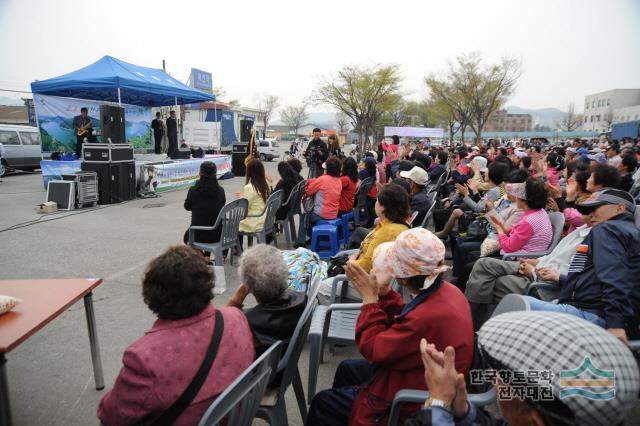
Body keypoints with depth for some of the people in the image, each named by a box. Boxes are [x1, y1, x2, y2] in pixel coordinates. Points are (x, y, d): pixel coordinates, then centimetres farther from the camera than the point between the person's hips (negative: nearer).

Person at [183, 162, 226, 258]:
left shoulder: (193, 190, -12)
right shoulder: (220, 190, -7)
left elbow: (187, 207, 5)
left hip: (198, 235, -1)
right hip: (216, 235, 1)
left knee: (187, 236, 33)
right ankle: (207, 256, 28)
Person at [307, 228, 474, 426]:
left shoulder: (430, 316, -38)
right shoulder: (446, 290, -10)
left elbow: (373, 349, -23)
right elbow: (406, 323, 4)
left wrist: (370, 299, -16)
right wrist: (383, 292, -6)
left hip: (410, 403, -9)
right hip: (415, 374, 9)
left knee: (322, 402, 6)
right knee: (346, 368, 26)